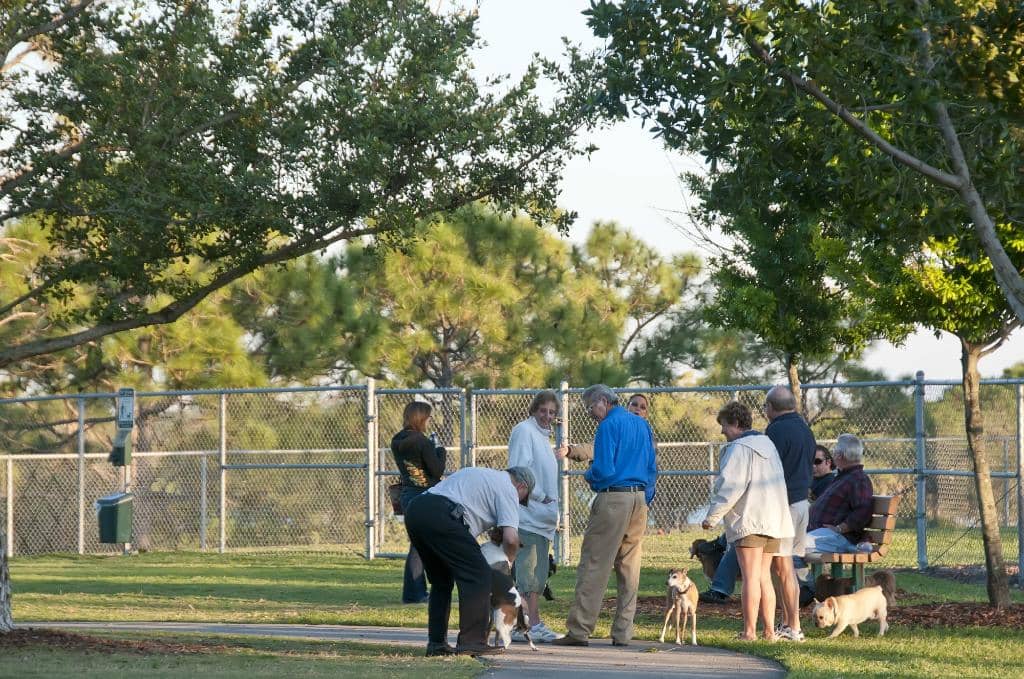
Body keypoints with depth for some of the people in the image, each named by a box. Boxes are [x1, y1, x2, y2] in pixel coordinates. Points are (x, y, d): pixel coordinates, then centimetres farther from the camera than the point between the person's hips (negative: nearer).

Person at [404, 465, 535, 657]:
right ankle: (472, 642, -4)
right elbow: (510, 537, -2)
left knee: (441, 581, 21)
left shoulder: (482, 475, 35)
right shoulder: (508, 490, 9)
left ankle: (436, 643, 20)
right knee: (477, 576, -2)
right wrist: (509, 560, 19)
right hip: (440, 516, -9)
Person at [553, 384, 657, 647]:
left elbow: (603, 469, -16)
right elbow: (652, 468, 18)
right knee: (629, 567, 8)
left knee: (593, 566, -6)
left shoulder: (609, 426, -8)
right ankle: (622, 632, 8)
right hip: (639, 499, 7)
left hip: (613, 499, -7)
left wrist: (588, 476, 4)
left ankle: (579, 631, -8)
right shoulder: (642, 424, 15)